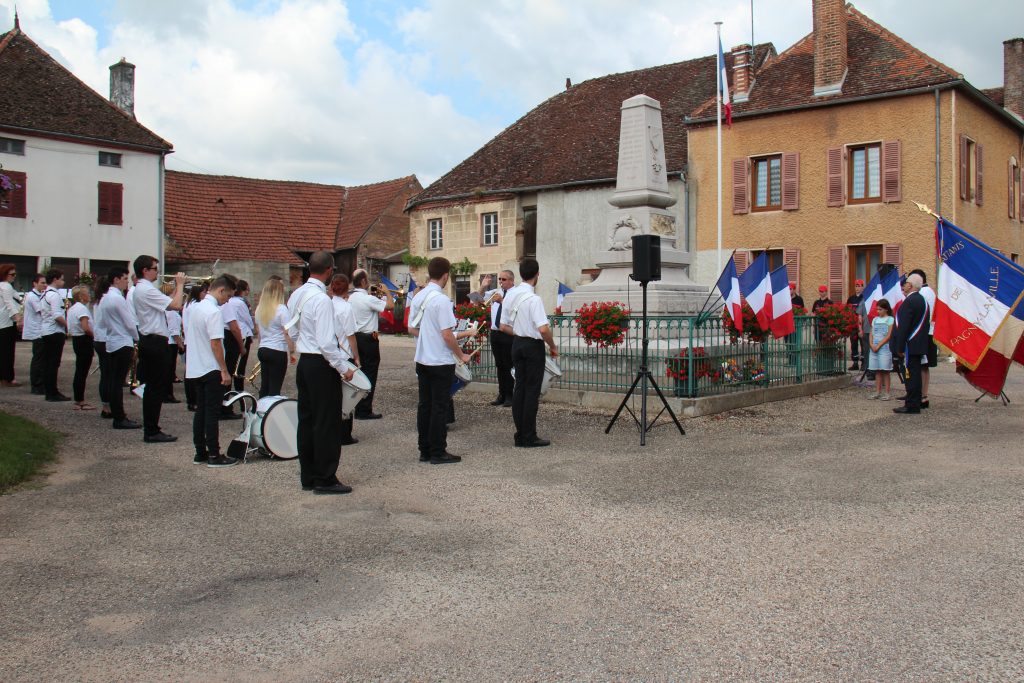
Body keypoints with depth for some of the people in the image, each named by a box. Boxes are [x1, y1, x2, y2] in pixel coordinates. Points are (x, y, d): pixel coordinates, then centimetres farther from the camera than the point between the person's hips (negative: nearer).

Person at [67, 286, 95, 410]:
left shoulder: (72, 308, 15)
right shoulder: (82, 308, -15)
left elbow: (70, 327, 18)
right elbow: (86, 328, -25)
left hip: (76, 339, 10)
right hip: (84, 341, -10)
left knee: (79, 372, 14)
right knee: (82, 372, -5)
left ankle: (79, 401, 19)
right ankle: (80, 401, -2)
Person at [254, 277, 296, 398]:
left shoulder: (259, 308, 8)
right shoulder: (281, 309, -11)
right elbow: (288, 334, -14)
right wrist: (292, 352, -7)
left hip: (262, 350, 6)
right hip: (278, 352, -6)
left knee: (264, 386, 12)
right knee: (275, 389, -3)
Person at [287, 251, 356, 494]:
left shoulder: (296, 295, 8)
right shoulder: (321, 299, -19)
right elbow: (327, 342, -21)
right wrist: (344, 368, -14)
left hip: (303, 362, 9)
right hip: (322, 365, -9)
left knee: (307, 420, 13)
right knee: (327, 424, -1)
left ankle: (308, 477, 21)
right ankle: (325, 480, 5)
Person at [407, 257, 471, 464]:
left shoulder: (418, 297, 6)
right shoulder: (441, 299, -18)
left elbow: (412, 328, 12)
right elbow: (447, 335, -19)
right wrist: (461, 355, -7)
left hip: (422, 359, 8)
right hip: (441, 361, -8)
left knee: (424, 405, 12)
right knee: (440, 407, 1)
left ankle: (424, 450, 19)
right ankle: (438, 452, 6)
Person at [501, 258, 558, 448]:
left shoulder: (510, 297, 4)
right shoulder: (534, 299, -19)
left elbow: (504, 326, 11)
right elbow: (543, 329, -25)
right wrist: (553, 347, -10)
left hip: (517, 344, 7)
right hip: (533, 346, -7)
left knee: (519, 388, 11)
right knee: (532, 390, 0)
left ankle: (520, 435, 15)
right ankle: (529, 437, 4)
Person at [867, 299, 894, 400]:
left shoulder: (890, 319, -2)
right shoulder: (875, 319, 14)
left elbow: (889, 336, -9)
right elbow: (871, 334, 11)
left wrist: (878, 346, -13)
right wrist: (872, 345, -5)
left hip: (884, 347, -5)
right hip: (874, 348, 5)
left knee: (885, 371, -4)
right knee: (877, 371, 7)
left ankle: (887, 392, -1)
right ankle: (878, 392, 11)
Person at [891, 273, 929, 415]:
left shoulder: (909, 301, -17)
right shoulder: (923, 301, 13)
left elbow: (903, 326, -20)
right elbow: (925, 325, 18)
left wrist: (900, 347, -18)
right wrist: (923, 342, 21)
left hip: (910, 345, -10)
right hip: (919, 344, 10)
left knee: (911, 375, -6)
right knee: (916, 374, 15)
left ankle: (911, 406, -4)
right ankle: (916, 403, 21)